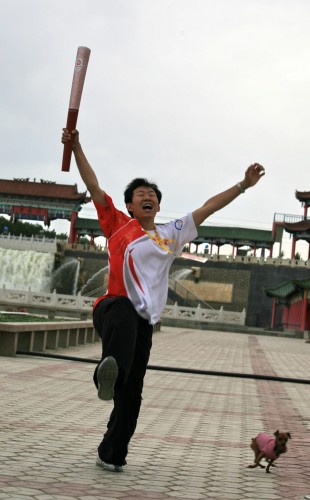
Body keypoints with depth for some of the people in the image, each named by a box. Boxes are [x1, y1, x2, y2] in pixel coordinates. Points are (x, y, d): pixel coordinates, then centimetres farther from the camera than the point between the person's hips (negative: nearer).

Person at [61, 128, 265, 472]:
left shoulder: (172, 234, 20)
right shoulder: (118, 225, 11)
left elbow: (208, 208, 21)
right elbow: (93, 186, 5)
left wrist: (244, 185, 20)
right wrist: (76, 147, -2)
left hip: (144, 323, 5)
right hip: (113, 308, -5)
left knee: (130, 395, 3)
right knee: (124, 311, -43)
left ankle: (111, 454, 12)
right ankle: (109, 373, -68)